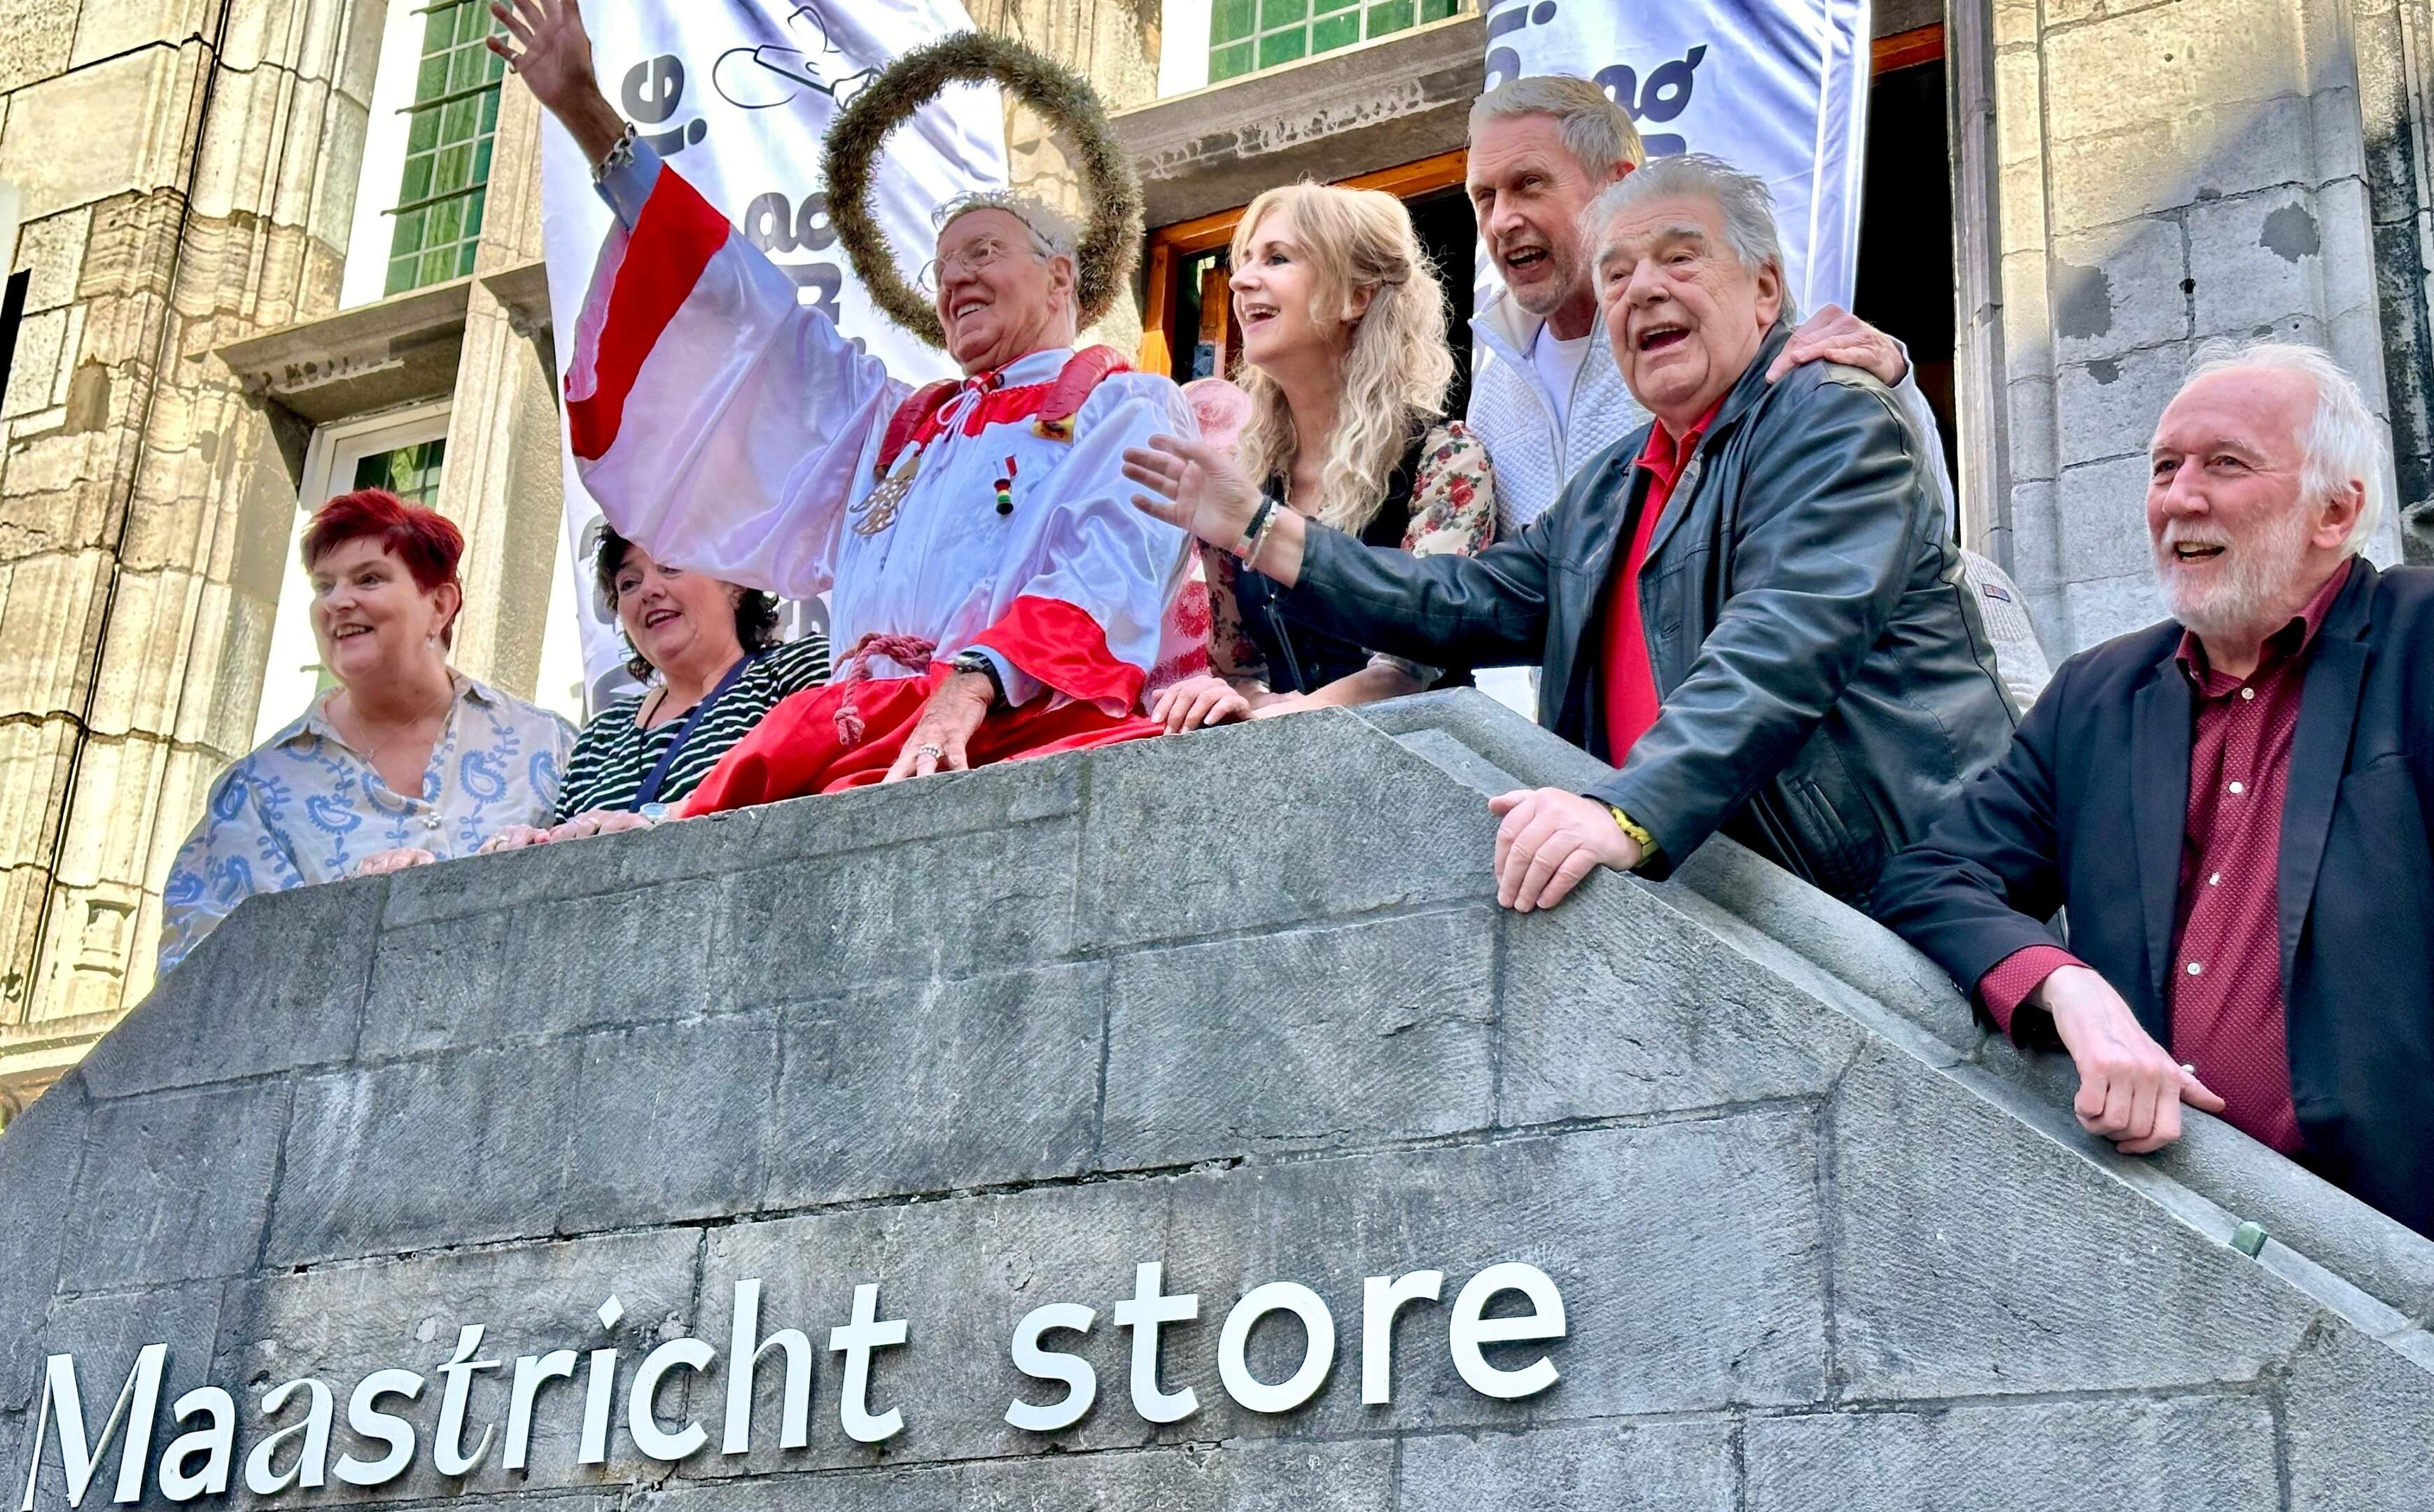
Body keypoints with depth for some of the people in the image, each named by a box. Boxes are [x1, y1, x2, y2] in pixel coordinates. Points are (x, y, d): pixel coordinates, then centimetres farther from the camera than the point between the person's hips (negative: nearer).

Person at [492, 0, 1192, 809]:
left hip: (1016, 731, -5)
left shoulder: (1126, 407, 14)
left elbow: (1114, 575, -5)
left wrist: (973, 683, -24)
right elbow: (741, 309, 35)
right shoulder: (893, 420, 34)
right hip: (855, 736, 6)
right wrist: (587, 111, 35)